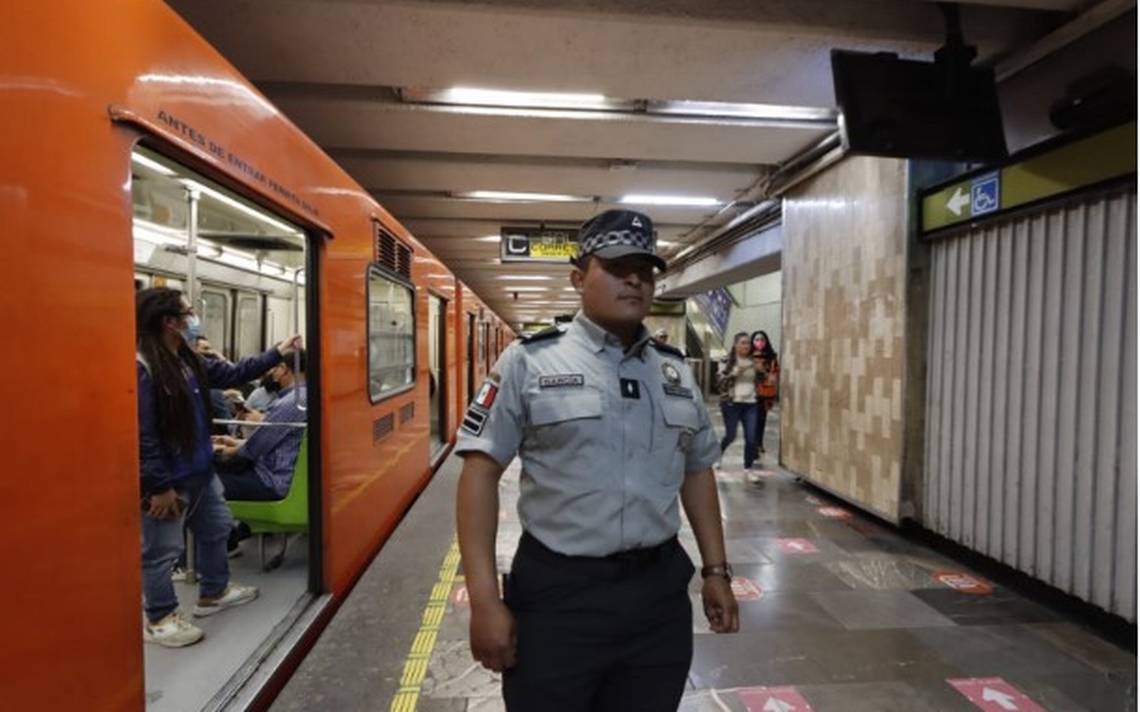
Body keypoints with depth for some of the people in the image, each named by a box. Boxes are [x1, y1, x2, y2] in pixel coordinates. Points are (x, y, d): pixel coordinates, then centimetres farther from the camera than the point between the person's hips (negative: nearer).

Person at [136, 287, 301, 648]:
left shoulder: (188, 360, 6)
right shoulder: (141, 368, -24)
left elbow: (231, 374, 19)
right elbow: (142, 435, -25)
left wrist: (276, 354, 16)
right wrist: (159, 486, -23)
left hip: (199, 471, 10)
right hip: (167, 480, -10)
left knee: (216, 528, 23)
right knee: (162, 550, 6)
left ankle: (213, 592, 42)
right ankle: (159, 620, 24)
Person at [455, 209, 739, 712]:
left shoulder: (676, 371, 7)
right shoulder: (528, 361, -8)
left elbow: (697, 472, 14)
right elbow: (481, 470, -10)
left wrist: (716, 570, 12)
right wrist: (484, 599, -14)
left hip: (660, 593, 5)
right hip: (557, 593, -4)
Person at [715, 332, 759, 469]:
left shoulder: (753, 362, 11)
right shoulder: (727, 361, -2)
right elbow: (720, 382, -9)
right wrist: (736, 372, -18)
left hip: (750, 404, 4)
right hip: (732, 403, -3)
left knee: (751, 437, -4)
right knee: (731, 435, 1)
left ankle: (748, 467, 8)